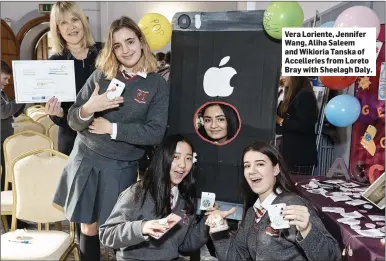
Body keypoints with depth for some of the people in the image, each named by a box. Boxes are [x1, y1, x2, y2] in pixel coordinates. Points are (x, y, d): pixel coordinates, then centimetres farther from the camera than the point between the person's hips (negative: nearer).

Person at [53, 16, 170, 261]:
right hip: (85, 159, 2)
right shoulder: (100, 75, 0)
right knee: (88, 225, 13)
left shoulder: (158, 84, -5)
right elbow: (73, 120, 1)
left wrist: (113, 129, -15)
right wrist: (87, 109, -21)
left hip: (121, 167, -2)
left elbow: (155, 133, -13)